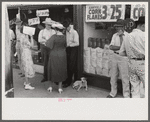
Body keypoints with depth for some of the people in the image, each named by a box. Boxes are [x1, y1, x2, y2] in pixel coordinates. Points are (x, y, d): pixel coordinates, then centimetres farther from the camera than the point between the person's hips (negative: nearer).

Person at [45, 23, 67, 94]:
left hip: (54, 55, -3)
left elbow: (48, 44, -16)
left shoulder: (54, 37, -16)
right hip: (62, 56, 3)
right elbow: (65, 46, 7)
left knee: (52, 71, 11)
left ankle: (50, 87, 20)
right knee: (61, 71, 11)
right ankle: (60, 88, 12)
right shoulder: (64, 37, -4)